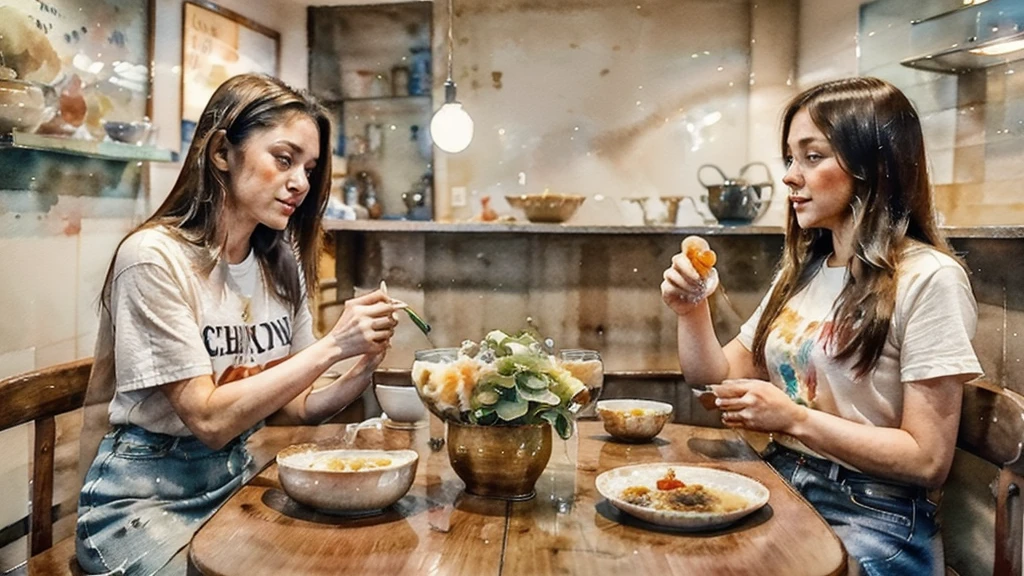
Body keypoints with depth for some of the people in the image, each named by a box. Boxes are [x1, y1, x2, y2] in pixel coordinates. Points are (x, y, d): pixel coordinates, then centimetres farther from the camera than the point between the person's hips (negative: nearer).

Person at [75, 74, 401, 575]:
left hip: (237, 478, 6)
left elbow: (288, 408, 2)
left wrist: (362, 369, -16)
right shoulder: (155, 257, -18)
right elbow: (209, 419, -21)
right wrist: (330, 347, -25)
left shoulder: (282, 264, 2)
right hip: (147, 500, -5)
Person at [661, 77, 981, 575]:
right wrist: (692, 311, -5)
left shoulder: (926, 278, -12)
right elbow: (720, 382, 11)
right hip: (781, 489, 6)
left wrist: (794, 418, -20)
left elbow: (927, 459, -14)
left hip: (870, 519, -6)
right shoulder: (801, 272, 11)